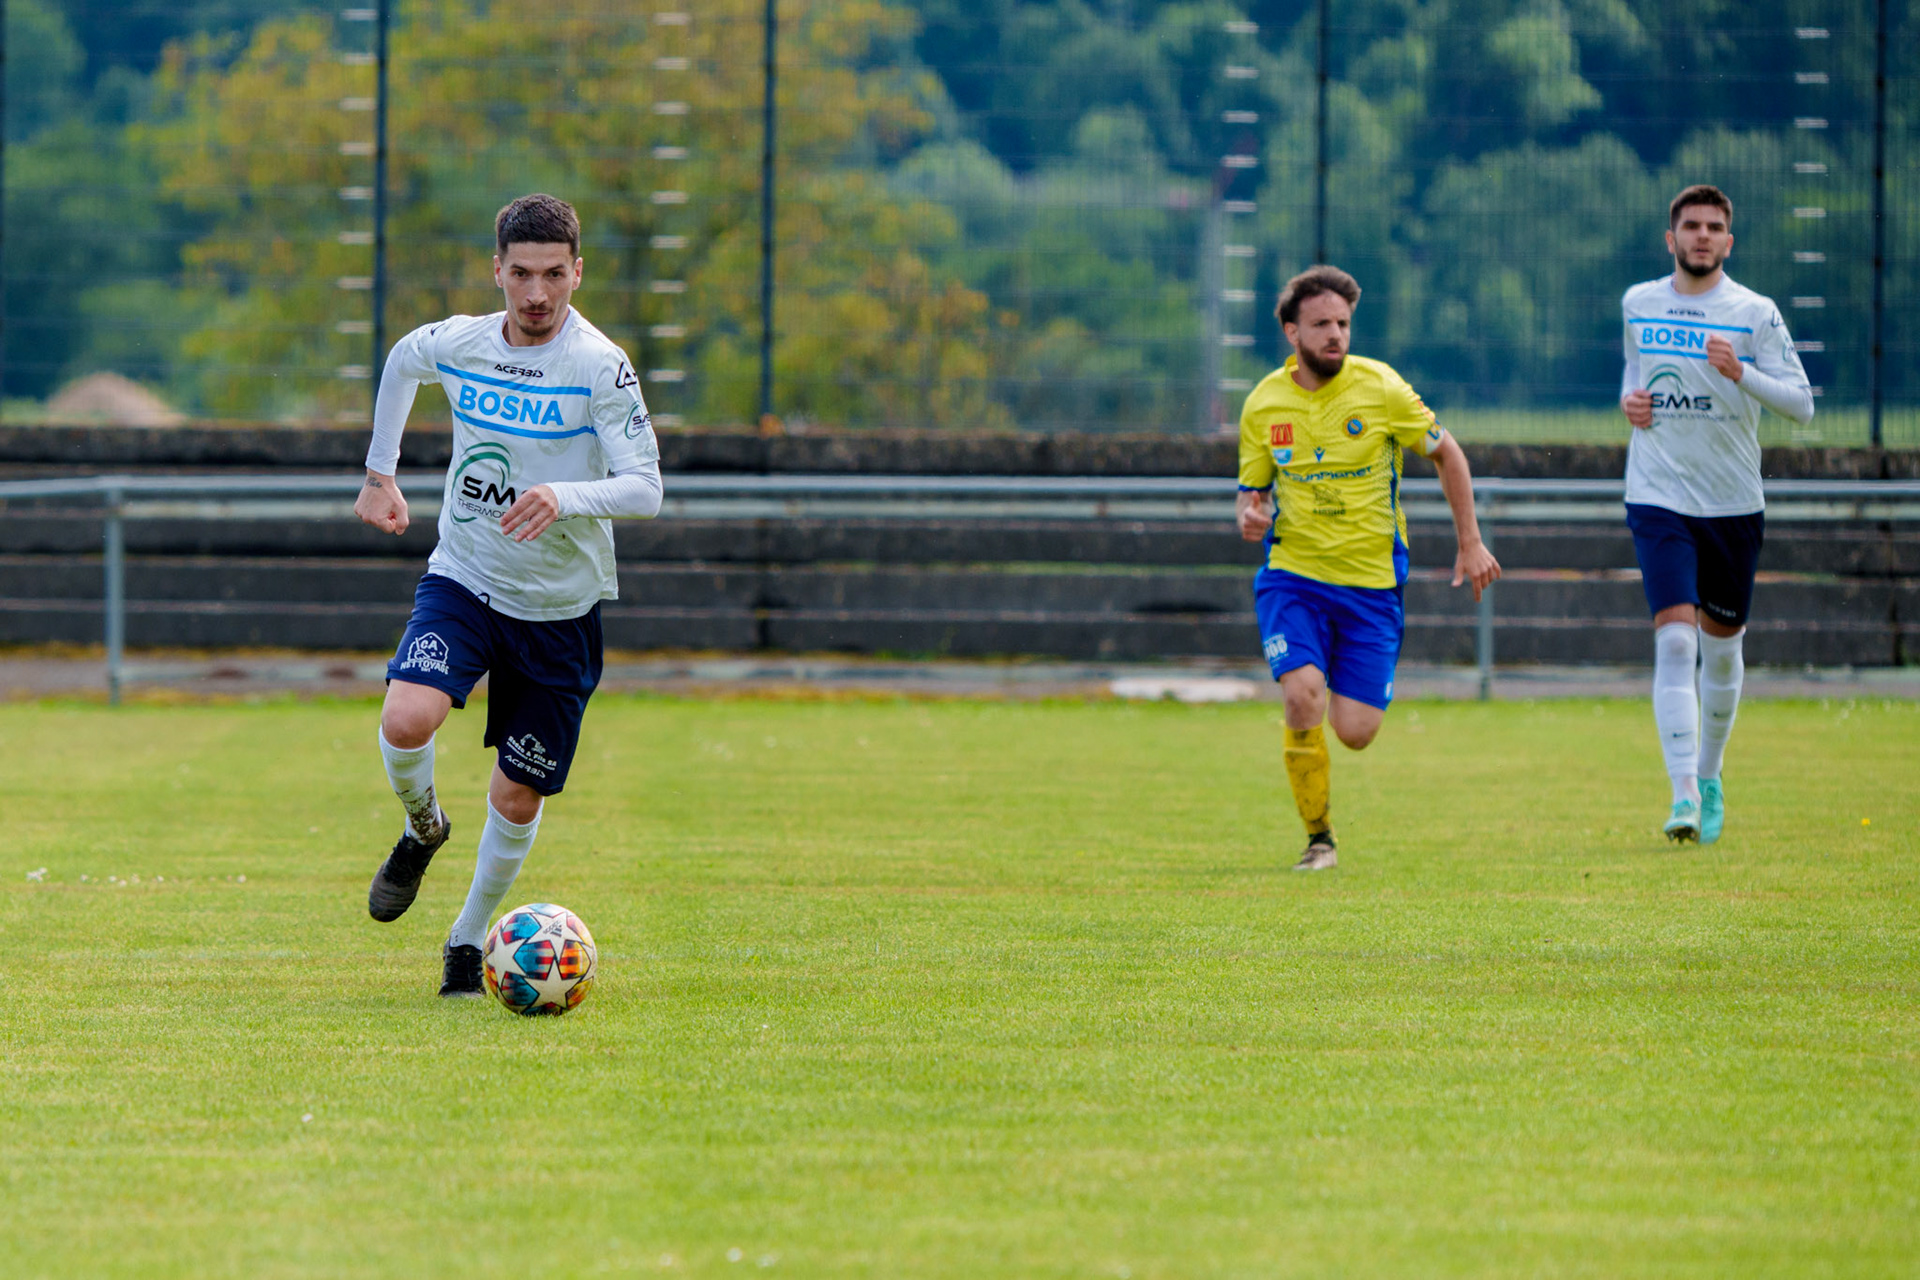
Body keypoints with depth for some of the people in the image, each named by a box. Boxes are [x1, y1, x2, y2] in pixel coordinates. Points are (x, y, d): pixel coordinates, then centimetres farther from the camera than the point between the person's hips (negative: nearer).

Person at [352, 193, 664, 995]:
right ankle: (423, 830, 7)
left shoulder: (601, 367, -16)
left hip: (560, 608, -2)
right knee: (405, 722, -25)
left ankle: (469, 940, 29)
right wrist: (379, 474, 20)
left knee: (518, 797, 5)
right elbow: (400, 362, 21)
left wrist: (565, 496, -42)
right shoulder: (457, 343, -4)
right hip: (463, 579, 2)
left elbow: (645, 489, -23)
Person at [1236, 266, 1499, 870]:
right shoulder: (1264, 403, -1)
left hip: (1371, 582, 0)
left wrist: (1470, 543, 5)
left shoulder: (1379, 387, -7)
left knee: (1355, 731, -5)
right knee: (1303, 696, -23)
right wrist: (1250, 516, -13)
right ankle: (1318, 839, -5)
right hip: (1292, 576, 1)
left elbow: (1446, 453, 5)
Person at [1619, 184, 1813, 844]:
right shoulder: (1638, 304, 5)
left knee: (1722, 643, 12)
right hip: (1659, 499, 0)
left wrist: (1741, 372, -26)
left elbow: (1801, 404, -9)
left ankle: (1710, 776, 34)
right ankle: (1683, 794, -20)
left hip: (1733, 504, 0)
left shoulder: (1756, 313, -4)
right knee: (1675, 638, -16)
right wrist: (1629, 399, 4)